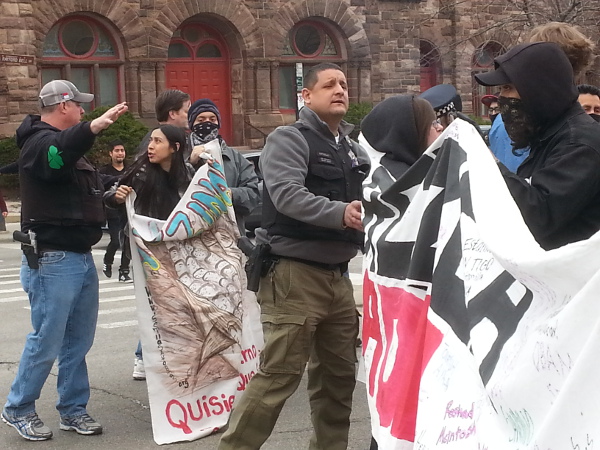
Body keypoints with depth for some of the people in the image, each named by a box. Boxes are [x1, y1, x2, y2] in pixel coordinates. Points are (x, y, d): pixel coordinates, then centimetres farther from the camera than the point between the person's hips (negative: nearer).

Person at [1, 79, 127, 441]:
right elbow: (57, 154, -38)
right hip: (53, 260, -9)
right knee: (46, 341, -3)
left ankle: (73, 409, 21)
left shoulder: (69, 143, 22)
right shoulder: (40, 142, -11)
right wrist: (97, 125, -51)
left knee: (79, 340, 11)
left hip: (81, 257, 10)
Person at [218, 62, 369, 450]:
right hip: (296, 274, -8)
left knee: (339, 374, 16)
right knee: (279, 375, -8)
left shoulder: (355, 150, 16)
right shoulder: (289, 139, -7)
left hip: (338, 276, 8)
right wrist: (339, 213, -33)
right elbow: (287, 194, -24)